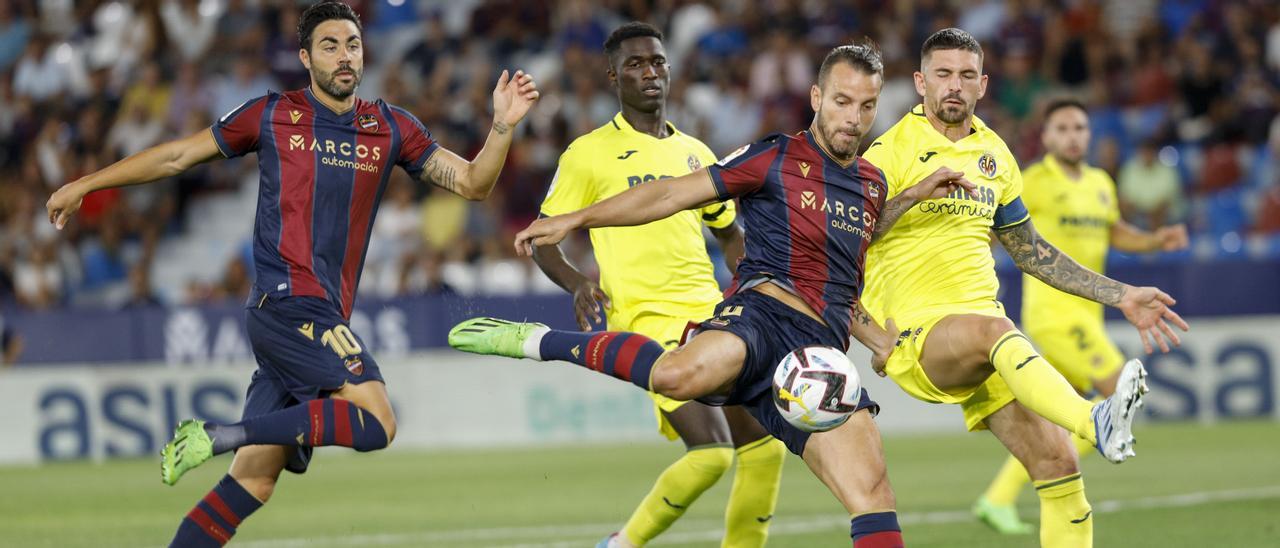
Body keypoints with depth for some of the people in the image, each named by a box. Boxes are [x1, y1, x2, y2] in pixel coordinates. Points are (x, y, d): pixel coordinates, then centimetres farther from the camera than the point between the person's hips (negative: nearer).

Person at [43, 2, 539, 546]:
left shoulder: (390, 128, 14)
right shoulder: (272, 115, 3)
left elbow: (471, 183, 13)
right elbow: (176, 156, 11)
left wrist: (502, 128, -4)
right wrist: (82, 185, 14)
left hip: (325, 315, 6)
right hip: (287, 301, -6)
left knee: (253, 480, 3)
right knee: (376, 423, -23)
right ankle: (217, 435, -18)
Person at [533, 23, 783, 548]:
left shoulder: (694, 152, 18)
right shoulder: (588, 154, 2)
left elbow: (728, 232, 31)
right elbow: (542, 240, 2)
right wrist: (577, 283, -17)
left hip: (711, 313, 7)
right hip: (648, 321, -7)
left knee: (765, 447, 2)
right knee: (711, 451, -19)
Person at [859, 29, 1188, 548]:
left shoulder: (993, 154, 15)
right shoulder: (893, 150, -3)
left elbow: (1031, 252, 23)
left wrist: (1121, 295, 20)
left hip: (983, 316, 7)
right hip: (915, 329, -6)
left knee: (1057, 461, -8)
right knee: (993, 330, -38)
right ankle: (1097, 422, -61)